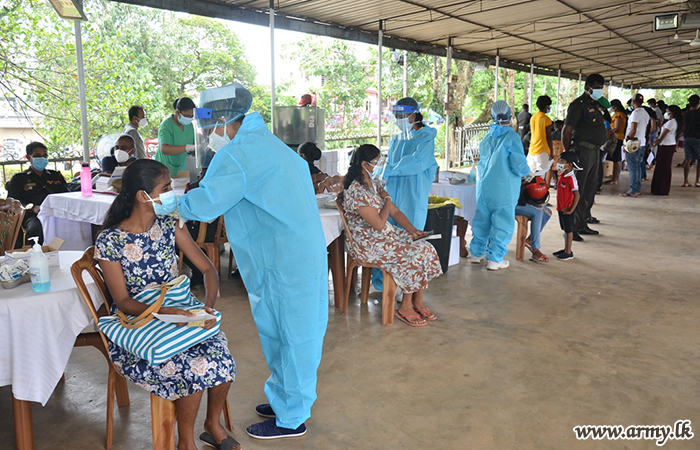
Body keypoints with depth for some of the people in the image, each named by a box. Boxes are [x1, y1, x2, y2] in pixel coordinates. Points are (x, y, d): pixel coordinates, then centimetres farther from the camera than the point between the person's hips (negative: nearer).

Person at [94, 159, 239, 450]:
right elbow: (123, 301, -14)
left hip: (178, 315, 4)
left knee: (221, 357, -22)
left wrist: (208, 305, -19)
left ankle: (213, 425, 7)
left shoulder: (170, 226, -1)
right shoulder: (109, 241, -13)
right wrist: (164, 312, -29)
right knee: (194, 368, -26)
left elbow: (208, 269, -1)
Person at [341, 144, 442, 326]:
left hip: (387, 234, 9)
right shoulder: (356, 191, -20)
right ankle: (405, 307, -4)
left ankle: (418, 302, 1)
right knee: (415, 255, -21)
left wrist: (413, 230, -3)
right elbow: (379, 224, -21)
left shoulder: (375, 184, 11)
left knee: (427, 248, -8)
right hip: (368, 244, -9)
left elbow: (395, 211, 11)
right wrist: (387, 200, -6)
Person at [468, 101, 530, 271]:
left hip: (484, 185, 6)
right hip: (504, 187, -5)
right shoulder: (512, 137, -11)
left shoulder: (487, 136, 5)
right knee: (502, 222, 3)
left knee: (482, 218, 15)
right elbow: (519, 166, -12)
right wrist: (526, 171, 8)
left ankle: (476, 253, 24)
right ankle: (495, 259, 7)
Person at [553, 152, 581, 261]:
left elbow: (577, 196, -23)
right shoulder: (562, 175, 5)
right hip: (561, 208, 8)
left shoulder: (571, 179, -21)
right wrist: (559, 206, 15)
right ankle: (566, 249, 30)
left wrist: (571, 210, -20)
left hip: (567, 209, -8)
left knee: (569, 230, 2)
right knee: (565, 229, 18)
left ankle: (569, 252, 11)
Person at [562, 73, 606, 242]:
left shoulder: (595, 105, 19)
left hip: (595, 151, 10)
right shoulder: (578, 105, -9)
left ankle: (582, 225, 24)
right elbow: (567, 131, -15)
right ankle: (571, 229, -5)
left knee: (589, 190, 14)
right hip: (583, 150, -10)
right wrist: (568, 154, -15)